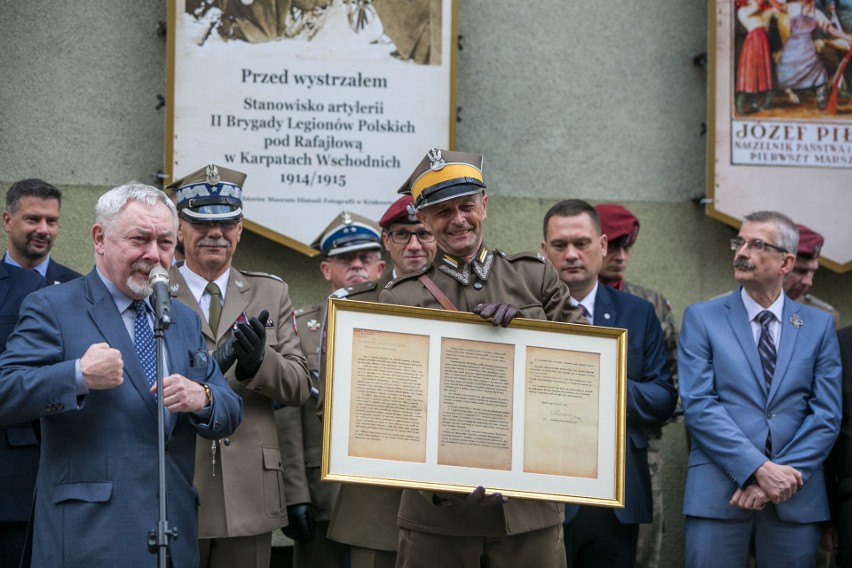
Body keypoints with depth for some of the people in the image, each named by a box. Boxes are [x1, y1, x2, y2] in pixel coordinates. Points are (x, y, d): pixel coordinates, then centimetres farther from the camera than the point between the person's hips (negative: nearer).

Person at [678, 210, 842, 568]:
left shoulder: (819, 326, 10)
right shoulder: (702, 318, 5)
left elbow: (827, 414, 3)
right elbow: (697, 404, -5)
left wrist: (785, 474, -11)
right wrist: (759, 468, -15)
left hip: (796, 498, 2)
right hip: (718, 494, -1)